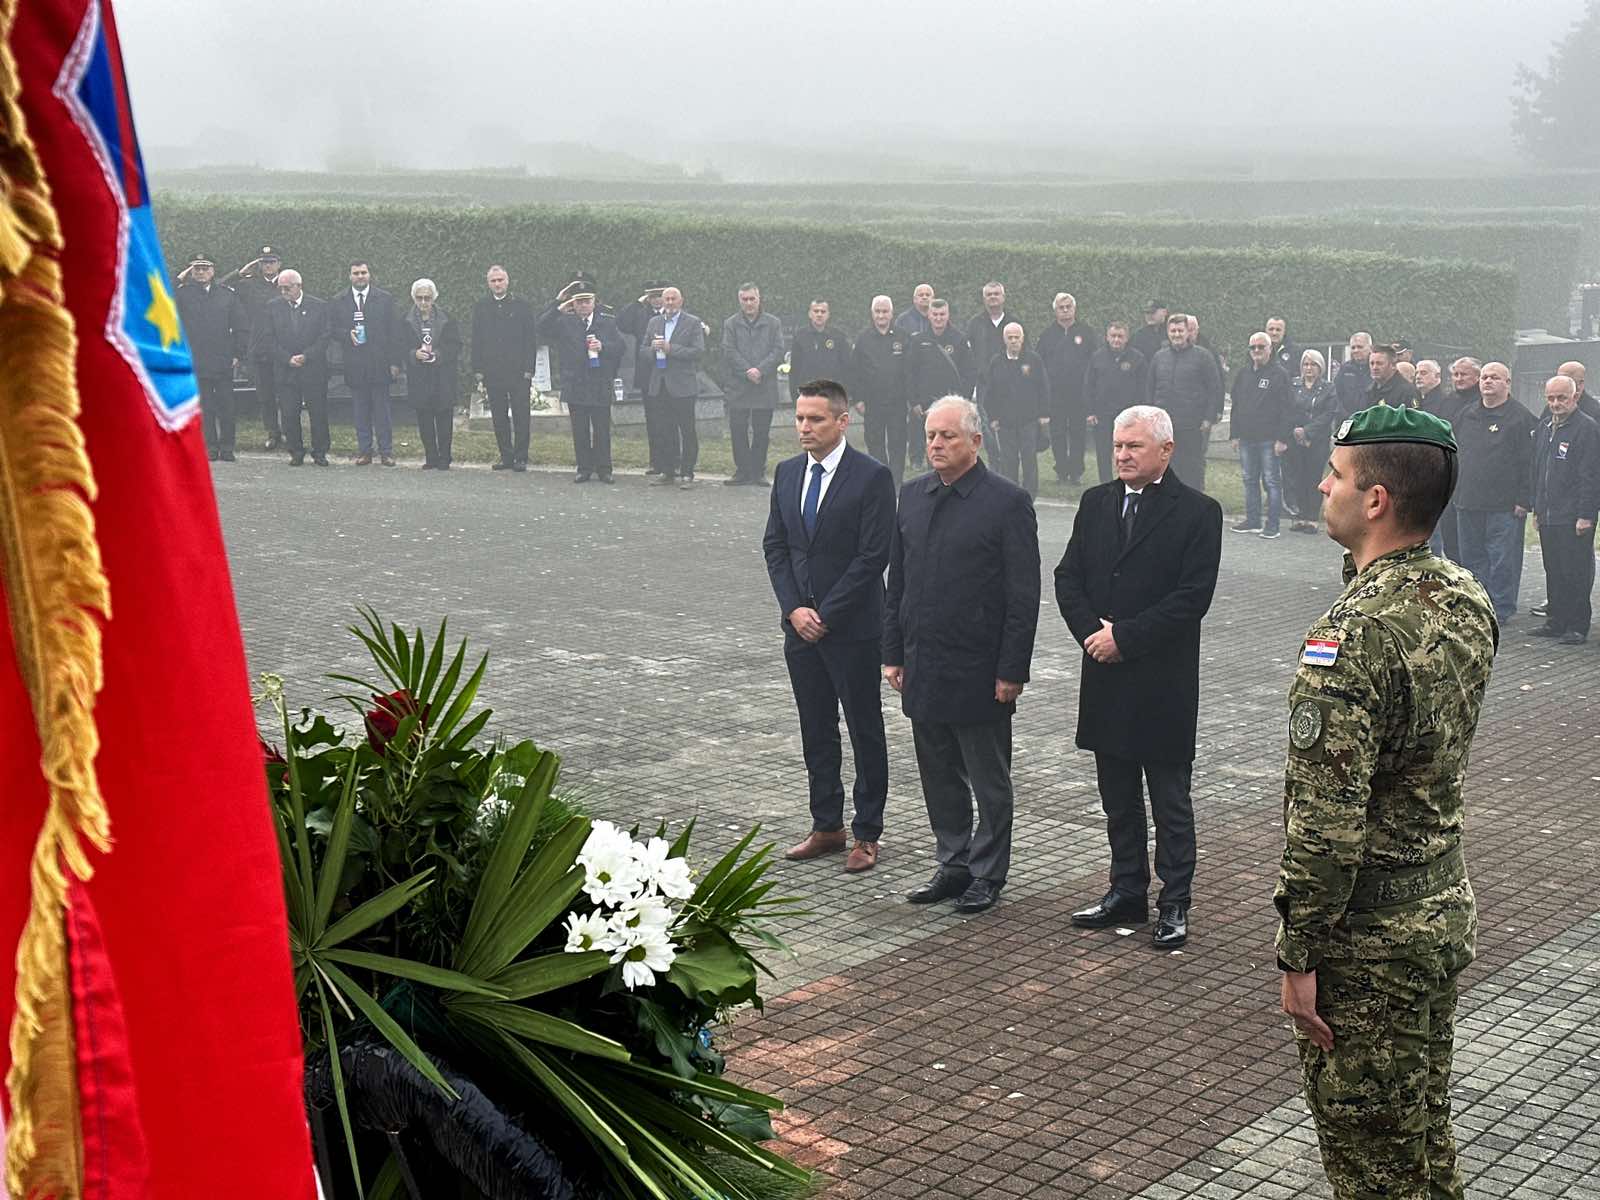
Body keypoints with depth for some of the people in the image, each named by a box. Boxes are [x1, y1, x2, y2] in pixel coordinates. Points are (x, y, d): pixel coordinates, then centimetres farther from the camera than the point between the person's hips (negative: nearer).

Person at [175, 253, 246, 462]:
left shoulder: (227, 294, 9)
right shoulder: (183, 294, 4)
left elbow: (242, 326, 11)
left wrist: (237, 354, 4)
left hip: (223, 361, 1)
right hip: (196, 363, -1)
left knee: (226, 407, 1)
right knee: (205, 408, 1)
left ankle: (227, 447, 9)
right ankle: (210, 447, 7)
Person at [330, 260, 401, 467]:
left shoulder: (385, 299, 5)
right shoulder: (338, 302, 9)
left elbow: (393, 332, 4)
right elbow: (331, 331, 8)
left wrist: (394, 362, -3)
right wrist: (347, 334, -13)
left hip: (379, 363, -1)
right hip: (354, 365, 1)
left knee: (382, 410, 0)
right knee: (360, 412, 5)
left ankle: (386, 452, 5)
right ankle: (364, 451, 10)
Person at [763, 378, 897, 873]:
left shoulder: (872, 477, -11)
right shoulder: (787, 473, 8)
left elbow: (873, 556, -14)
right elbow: (775, 546, 9)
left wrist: (827, 614, -14)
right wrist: (794, 609, -4)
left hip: (853, 628, -6)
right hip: (801, 626, 6)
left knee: (865, 731, 3)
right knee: (815, 730, 13)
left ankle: (867, 834, 11)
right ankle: (827, 826, 23)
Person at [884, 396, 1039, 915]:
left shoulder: (1008, 502, -10)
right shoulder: (912, 496, 8)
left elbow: (1024, 595, -10)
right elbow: (897, 581, 14)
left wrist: (1012, 671, -13)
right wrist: (893, 653, 9)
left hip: (979, 672, -6)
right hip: (923, 668, 6)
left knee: (989, 782, 7)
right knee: (939, 775, 14)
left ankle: (987, 875, 19)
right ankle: (953, 866, 27)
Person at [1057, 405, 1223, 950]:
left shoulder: (1198, 512, -9)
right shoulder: (1096, 502, 8)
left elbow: (1193, 596, -16)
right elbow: (1067, 578, 7)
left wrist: (1124, 637, -16)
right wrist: (1092, 632, -9)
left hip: (1163, 682, -5)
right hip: (1106, 678, 5)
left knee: (1170, 799, 5)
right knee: (1118, 797, 15)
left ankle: (1174, 904, 14)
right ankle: (1127, 893, 27)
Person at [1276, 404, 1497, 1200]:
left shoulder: (1354, 635, -26)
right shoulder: (1467, 602, 0)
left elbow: (1326, 823, -26)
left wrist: (1299, 956, -16)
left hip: (1368, 937, -8)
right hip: (1444, 908, 8)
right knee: (1425, 1132, 22)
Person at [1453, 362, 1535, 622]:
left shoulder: (1521, 418, -4)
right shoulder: (1465, 416, 14)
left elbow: (1528, 463, -8)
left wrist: (1523, 500, -13)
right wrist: (1453, 490, 12)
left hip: (1505, 505, -6)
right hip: (1467, 502, 6)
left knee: (1502, 560, -2)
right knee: (1471, 557, 10)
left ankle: (1501, 609, 7)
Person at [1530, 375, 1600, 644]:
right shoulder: (1544, 428, 15)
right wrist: (1537, 508, 19)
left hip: (1575, 518, -7)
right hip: (1548, 516, 7)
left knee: (1576, 573, -2)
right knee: (1553, 571, 12)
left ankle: (1577, 627, 4)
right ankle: (1556, 621, 20)